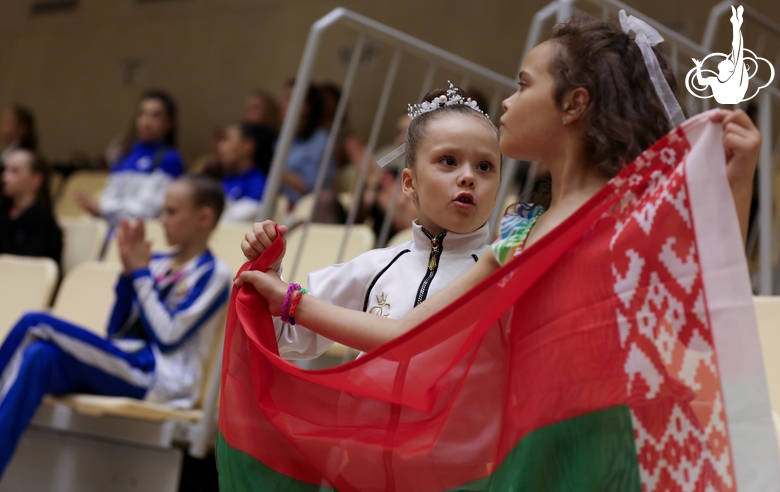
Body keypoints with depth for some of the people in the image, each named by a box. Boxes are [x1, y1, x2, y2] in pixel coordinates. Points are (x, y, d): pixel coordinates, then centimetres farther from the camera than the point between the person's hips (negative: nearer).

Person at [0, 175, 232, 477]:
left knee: (34, 324, -18)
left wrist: (141, 273, -6)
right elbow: (116, 330, 15)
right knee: (40, 357, -25)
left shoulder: (213, 274, -1)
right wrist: (128, 273, 3)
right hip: (120, 366, 6)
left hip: (157, 378, -6)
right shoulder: (157, 264, 18)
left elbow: (168, 335, -11)